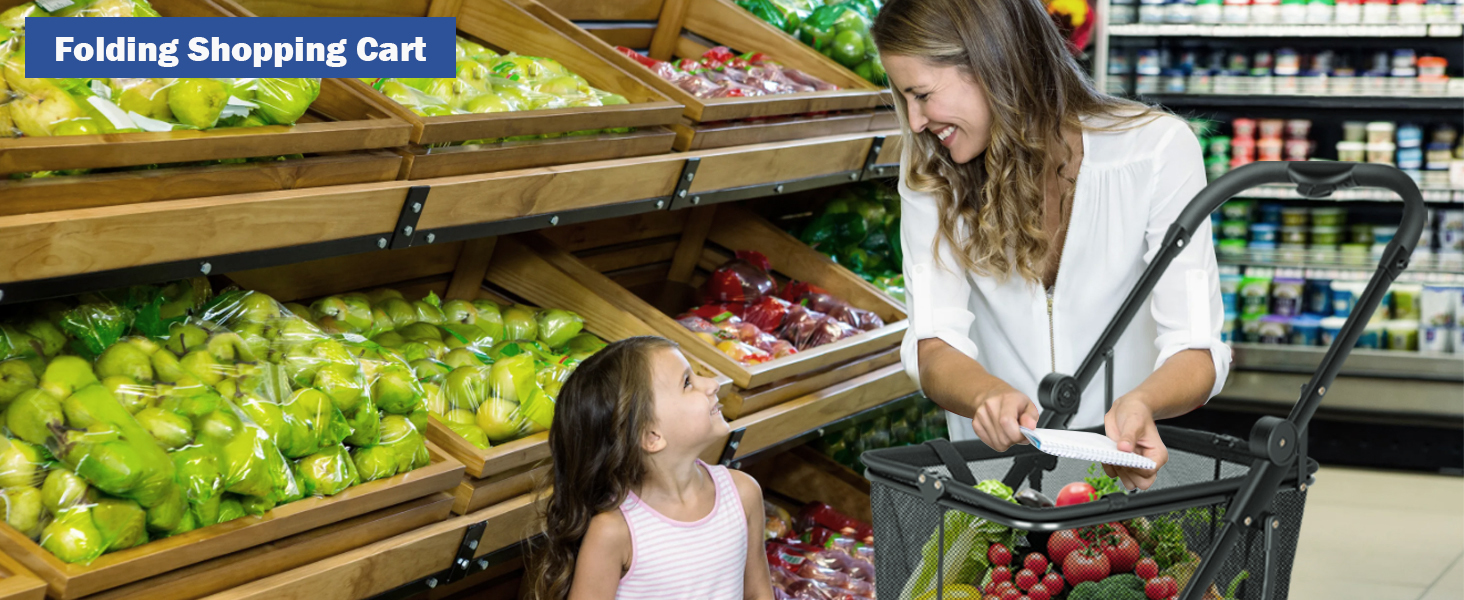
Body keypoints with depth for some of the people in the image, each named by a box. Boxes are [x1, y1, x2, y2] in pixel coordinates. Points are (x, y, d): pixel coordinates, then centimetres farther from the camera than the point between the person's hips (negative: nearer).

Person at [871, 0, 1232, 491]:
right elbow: (934, 345, -12)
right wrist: (987, 395, -35)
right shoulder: (929, 171, -4)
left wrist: (1141, 404, -38)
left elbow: (1197, 349, -16)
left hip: (1127, 465, -2)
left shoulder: (1157, 148, -12)